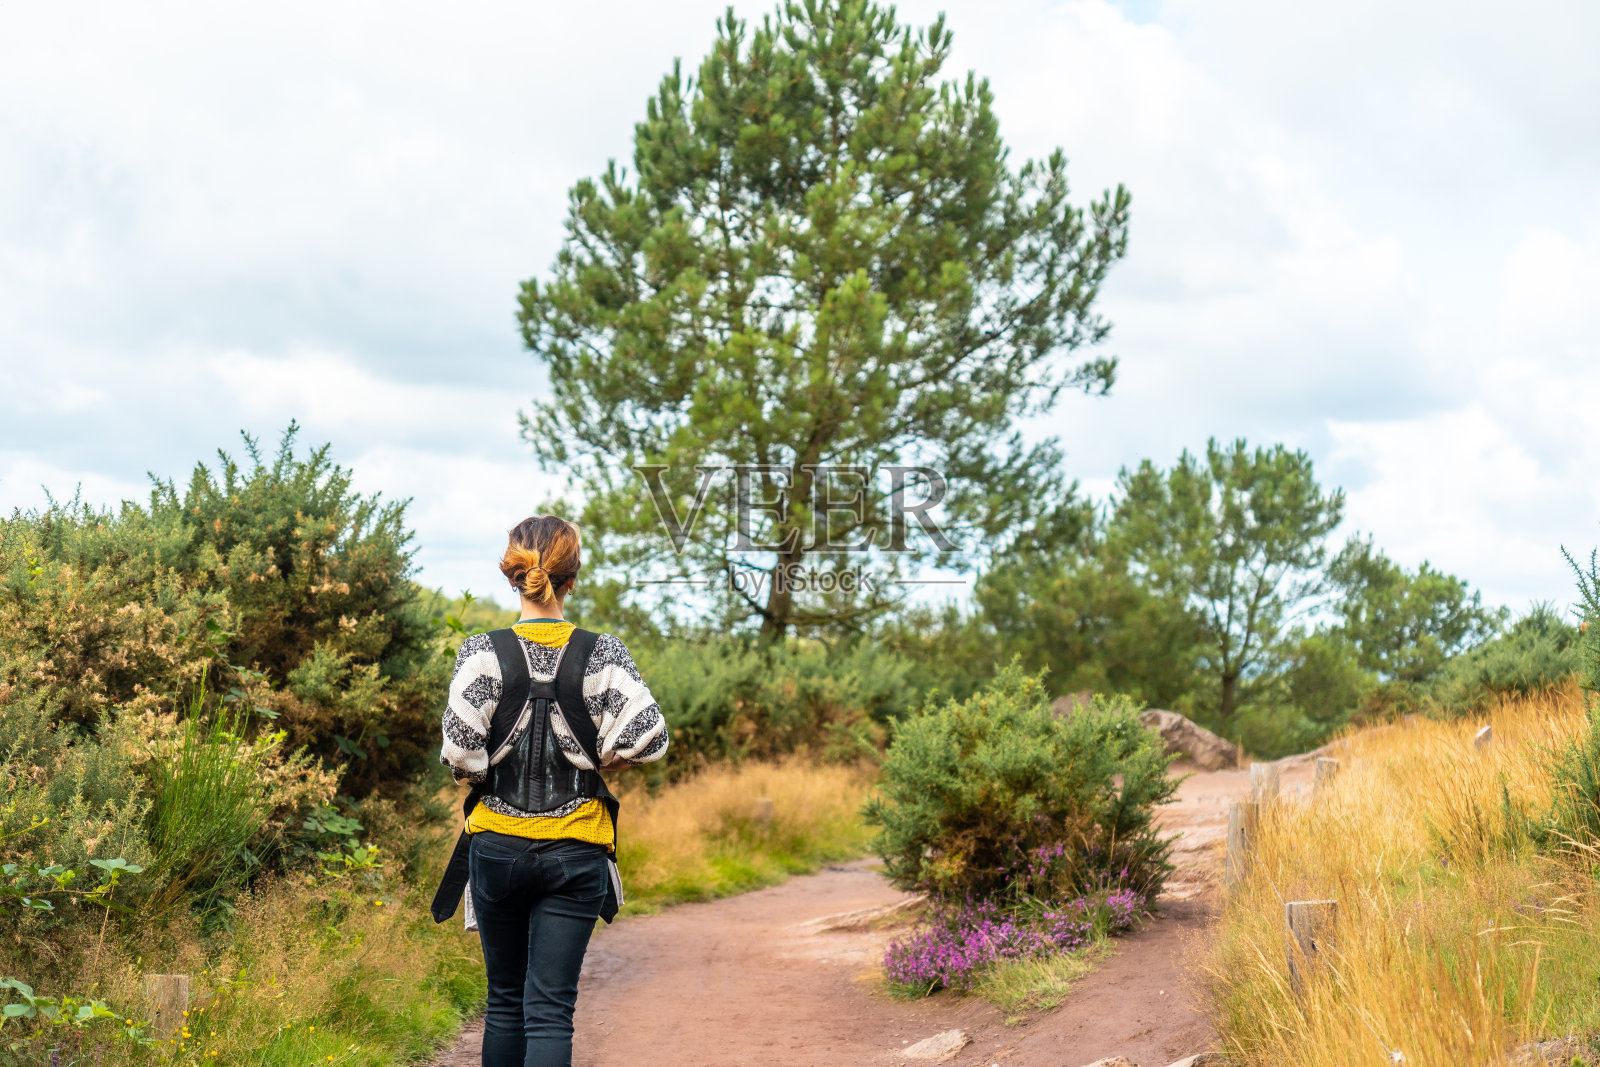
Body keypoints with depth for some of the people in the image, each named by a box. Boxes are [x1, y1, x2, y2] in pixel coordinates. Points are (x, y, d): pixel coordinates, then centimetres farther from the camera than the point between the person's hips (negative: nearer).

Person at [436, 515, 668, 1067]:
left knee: (505, 1001, 16)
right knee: (551, 1008, -1)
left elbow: (460, 748, -15)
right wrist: (592, 758, 7)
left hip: (498, 845, 1)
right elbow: (648, 737, -12)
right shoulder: (601, 655, -5)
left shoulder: (484, 652, -6)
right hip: (576, 850, -1)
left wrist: (480, 774, 8)